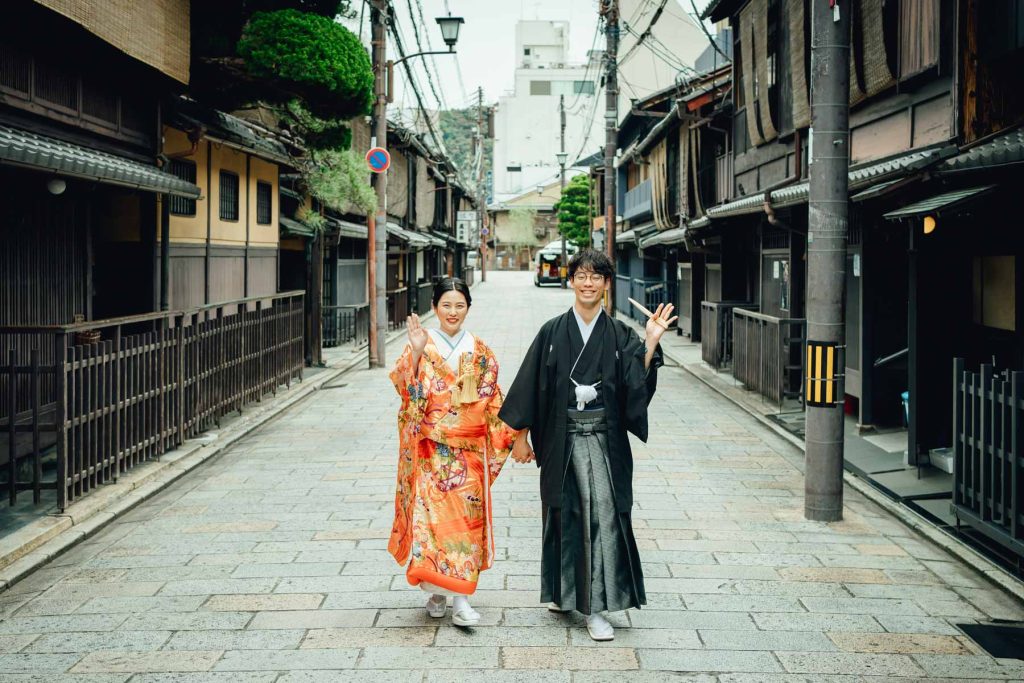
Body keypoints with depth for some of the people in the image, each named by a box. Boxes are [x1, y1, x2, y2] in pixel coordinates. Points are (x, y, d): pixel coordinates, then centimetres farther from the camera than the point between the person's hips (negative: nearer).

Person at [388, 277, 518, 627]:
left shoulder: (480, 353, 9)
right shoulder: (422, 347, 0)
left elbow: (493, 403, 12)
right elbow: (408, 389, -13)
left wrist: (510, 436, 6)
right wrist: (416, 353, -24)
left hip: (469, 451, 2)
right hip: (431, 450, -2)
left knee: (466, 516, 0)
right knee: (431, 513, -6)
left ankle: (457, 596, 4)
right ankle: (437, 590, 6)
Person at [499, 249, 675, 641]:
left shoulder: (619, 335, 3)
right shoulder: (553, 332, 2)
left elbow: (637, 385, -7)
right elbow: (531, 385, 4)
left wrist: (650, 344, -17)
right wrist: (521, 436, 3)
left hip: (604, 437, -1)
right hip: (561, 436, 1)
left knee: (603, 512, -8)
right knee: (563, 513, 11)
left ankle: (596, 607, -4)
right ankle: (563, 590, 30)